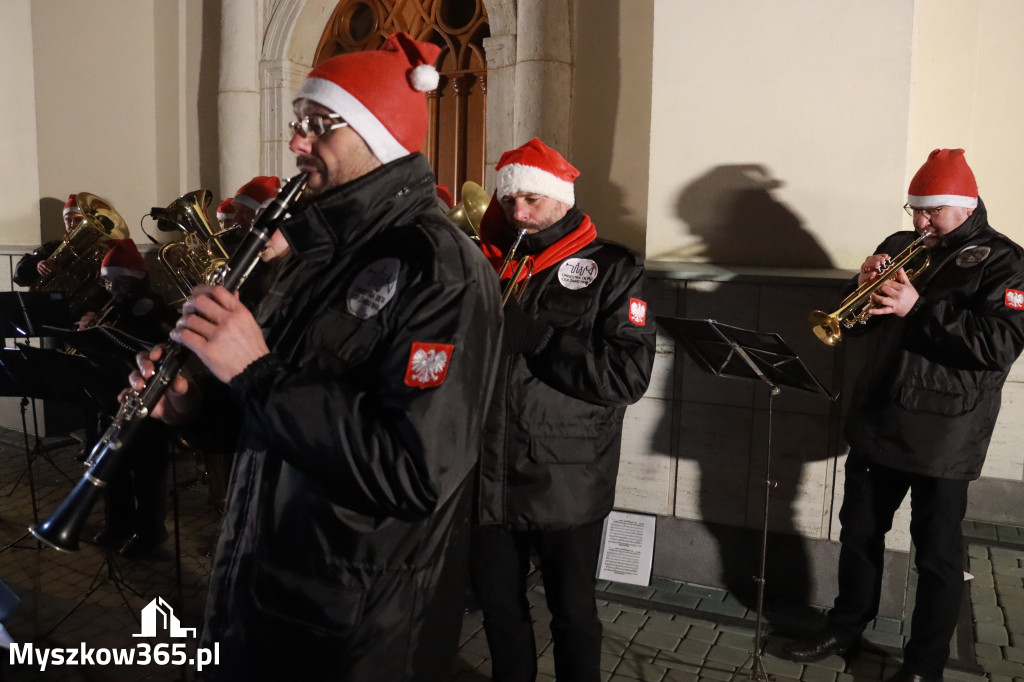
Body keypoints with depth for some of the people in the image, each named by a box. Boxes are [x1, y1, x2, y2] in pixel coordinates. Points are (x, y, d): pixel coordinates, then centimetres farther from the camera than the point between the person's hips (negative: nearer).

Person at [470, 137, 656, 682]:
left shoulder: (611, 269, -4)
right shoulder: (485, 263, 6)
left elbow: (629, 375, -16)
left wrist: (533, 337, -20)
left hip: (566, 485, -3)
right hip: (488, 476, 4)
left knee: (573, 611, 14)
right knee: (498, 605, 19)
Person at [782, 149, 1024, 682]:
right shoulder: (899, 248, 11)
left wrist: (919, 308, -26)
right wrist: (866, 285, -7)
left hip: (943, 438, -5)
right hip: (876, 423, 6)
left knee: (937, 554, 6)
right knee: (859, 532, 16)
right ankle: (846, 626, 34)